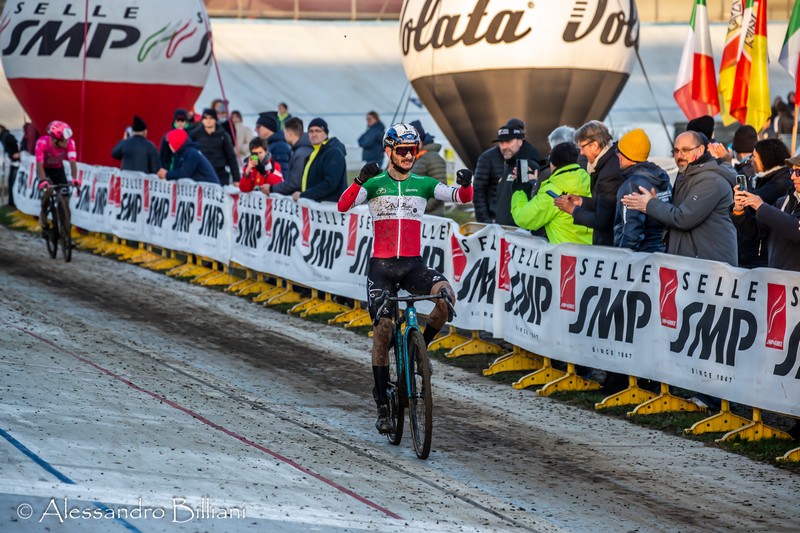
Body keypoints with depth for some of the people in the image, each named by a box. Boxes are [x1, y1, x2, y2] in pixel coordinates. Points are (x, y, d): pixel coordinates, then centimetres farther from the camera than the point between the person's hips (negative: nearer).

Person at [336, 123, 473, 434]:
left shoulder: (423, 184, 7)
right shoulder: (375, 184, 1)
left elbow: (461, 197, -4)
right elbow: (343, 206, -15)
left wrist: (465, 184, -27)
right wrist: (360, 180, -32)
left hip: (414, 265, 1)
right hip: (381, 265, -1)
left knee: (446, 294, -29)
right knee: (383, 328, -12)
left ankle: (421, 344, -2)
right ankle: (382, 403, -1)